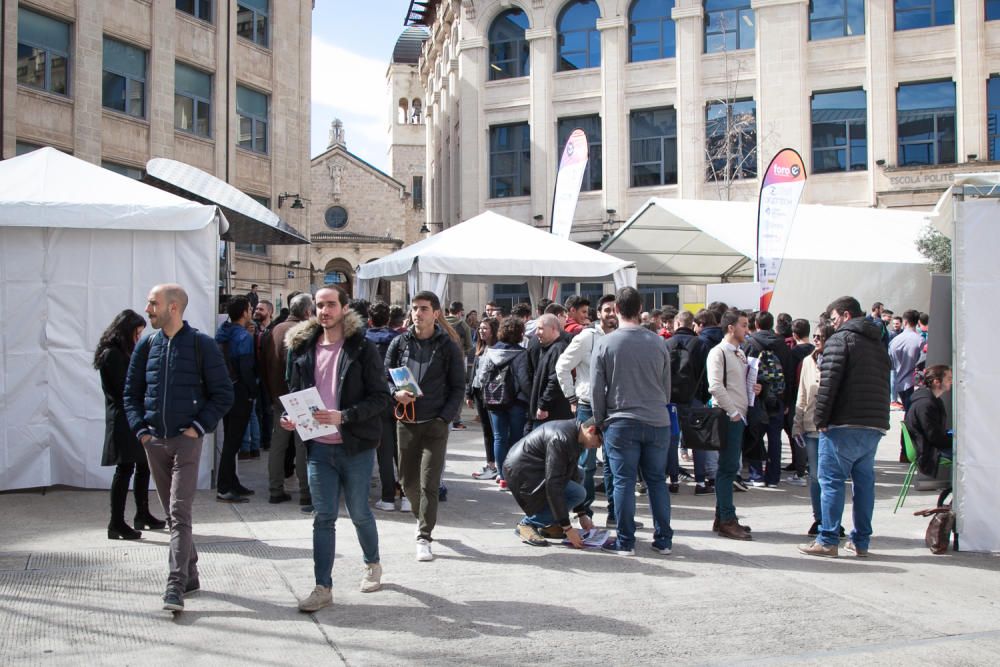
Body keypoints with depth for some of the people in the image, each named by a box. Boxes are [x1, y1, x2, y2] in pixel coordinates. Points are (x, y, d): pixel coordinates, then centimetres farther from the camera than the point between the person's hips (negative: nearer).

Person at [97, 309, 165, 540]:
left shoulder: (122, 353, 17)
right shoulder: (111, 354, -13)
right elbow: (126, 388, -17)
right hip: (123, 419, -10)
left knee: (143, 465, 14)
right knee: (125, 469, -8)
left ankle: (143, 515, 26)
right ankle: (116, 525, -3)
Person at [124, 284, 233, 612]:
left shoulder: (201, 345, -5)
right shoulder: (147, 346, 8)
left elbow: (223, 394, -3)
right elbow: (131, 393, 15)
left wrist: (199, 427, -10)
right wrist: (140, 429, 3)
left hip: (186, 440, -5)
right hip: (154, 441, 5)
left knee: (180, 512, -11)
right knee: (172, 512, 12)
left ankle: (176, 585, -12)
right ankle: (190, 575, 23)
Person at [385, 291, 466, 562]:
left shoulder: (448, 346, -2)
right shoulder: (399, 343, 5)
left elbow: (458, 387, 0)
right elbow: (384, 378, 10)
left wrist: (445, 417, -11)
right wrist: (396, 394, -12)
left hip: (435, 423, -3)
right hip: (406, 423, 3)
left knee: (429, 484, -5)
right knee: (408, 482, 13)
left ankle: (424, 537, 4)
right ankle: (424, 519, 38)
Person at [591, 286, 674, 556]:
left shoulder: (604, 343, -6)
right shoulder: (658, 342, 1)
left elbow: (597, 388, -2)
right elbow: (667, 385, 9)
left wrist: (600, 421, 10)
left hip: (621, 422, -2)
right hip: (657, 422, 2)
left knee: (624, 482, 4)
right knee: (657, 480, 11)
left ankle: (625, 541, 9)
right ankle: (663, 539, 18)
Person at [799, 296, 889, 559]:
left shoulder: (840, 339, -6)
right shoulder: (878, 344, 19)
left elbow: (828, 382, -15)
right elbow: (884, 386, 19)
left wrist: (821, 419, -11)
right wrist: (878, 419, 17)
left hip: (844, 425, -7)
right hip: (875, 426, 8)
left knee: (832, 481, -2)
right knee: (865, 481, 11)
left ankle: (828, 541, -2)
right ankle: (861, 541, 16)